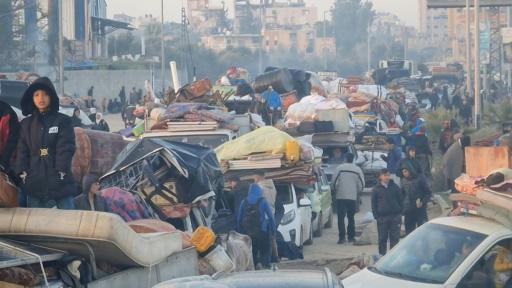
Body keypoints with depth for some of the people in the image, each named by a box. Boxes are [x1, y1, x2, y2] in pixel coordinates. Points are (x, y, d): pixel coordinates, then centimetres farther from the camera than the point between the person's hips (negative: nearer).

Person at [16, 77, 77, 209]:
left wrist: (61, 171, -14)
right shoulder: (26, 124, 13)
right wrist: (23, 172, -2)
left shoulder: (63, 121, 2)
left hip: (60, 182, -3)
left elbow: (66, 148, -5)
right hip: (34, 184, 3)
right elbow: (22, 150, 9)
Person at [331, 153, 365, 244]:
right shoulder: (358, 170, 0)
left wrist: (334, 189, 14)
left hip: (341, 196, -2)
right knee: (351, 217, 15)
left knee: (341, 217, -1)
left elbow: (334, 183, -6)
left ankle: (342, 237, -9)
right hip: (353, 197, 2)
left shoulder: (339, 169, -5)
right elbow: (361, 185, 1)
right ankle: (351, 236, 16)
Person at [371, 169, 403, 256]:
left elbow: (401, 201, 9)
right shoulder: (376, 189, 3)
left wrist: (400, 213, 1)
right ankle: (382, 255, 9)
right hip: (382, 218, -1)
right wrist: (376, 216, -3)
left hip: (395, 217, 1)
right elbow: (374, 204, 5)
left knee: (395, 238, 2)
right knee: (382, 239, 3)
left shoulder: (395, 187, 5)